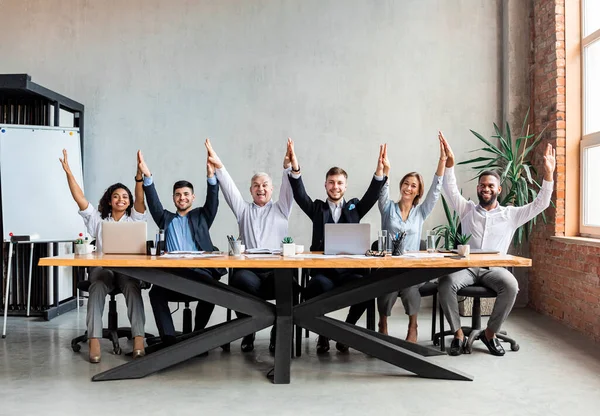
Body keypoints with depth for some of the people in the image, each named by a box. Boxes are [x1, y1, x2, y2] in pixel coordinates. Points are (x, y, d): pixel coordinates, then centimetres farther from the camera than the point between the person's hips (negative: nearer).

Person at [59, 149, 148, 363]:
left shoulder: (134, 219, 12)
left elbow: (141, 199, -5)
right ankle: (94, 340, -41)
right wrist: (68, 172, -4)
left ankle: (138, 338, -41)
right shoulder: (98, 219, 15)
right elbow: (80, 199, 5)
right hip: (103, 267, 1)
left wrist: (139, 175, -20)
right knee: (97, 287, -33)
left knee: (132, 287, -34)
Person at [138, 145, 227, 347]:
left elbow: (212, 201, 4)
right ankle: (168, 338, -27)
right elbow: (154, 203, 9)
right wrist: (147, 176, -7)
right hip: (172, 274, 1)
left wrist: (210, 176, -15)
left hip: (200, 272, -1)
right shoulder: (166, 219, 23)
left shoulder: (201, 216, 20)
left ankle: (198, 336, -12)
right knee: (156, 292, -30)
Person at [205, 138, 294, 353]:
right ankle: (247, 333, -10)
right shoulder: (243, 210, 23)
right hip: (248, 269, 1)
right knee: (241, 281, -35)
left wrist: (288, 166, -16)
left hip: (277, 269, 0)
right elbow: (229, 188, 9)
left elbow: (289, 188, 3)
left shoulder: (281, 209, 20)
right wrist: (218, 165, -7)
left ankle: (278, 334, -13)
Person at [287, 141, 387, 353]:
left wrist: (380, 170, -16)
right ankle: (322, 334, -7)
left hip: (350, 269, 1)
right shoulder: (317, 208, 15)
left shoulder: (354, 207, 18)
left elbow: (372, 194, 2)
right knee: (320, 286, -36)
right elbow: (300, 195, -1)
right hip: (322, 270, -1)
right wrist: (295, 169, -18)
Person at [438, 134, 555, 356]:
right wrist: (449, 163, -10)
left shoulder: (510, 214, 15)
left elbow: (540, 204, 9)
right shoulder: (467, 210, 16)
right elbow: (451, 190, 3)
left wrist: (548, 174, 0)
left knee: (511, 286, -34)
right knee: (446, 284, -33)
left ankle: (490, 333, -14)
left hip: (494, 268, 0)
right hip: (466, 266, 0)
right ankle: (458, 334, -17)